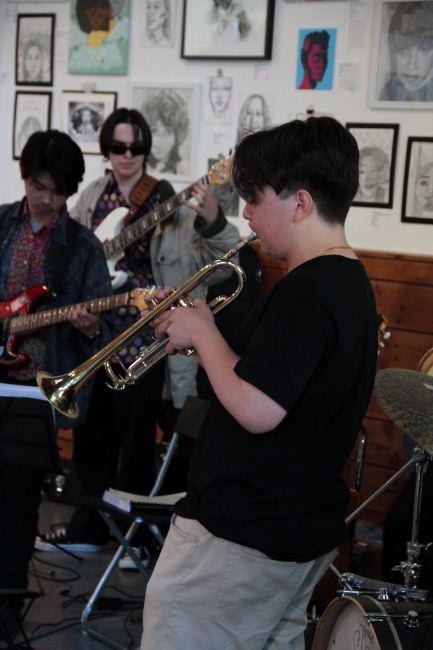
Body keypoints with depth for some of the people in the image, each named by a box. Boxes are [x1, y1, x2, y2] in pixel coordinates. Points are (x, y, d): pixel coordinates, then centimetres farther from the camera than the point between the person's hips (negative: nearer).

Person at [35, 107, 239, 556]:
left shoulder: (166, 201, -6)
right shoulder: (92, 197, 7)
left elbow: (225, 250, -15)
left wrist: (212, 219, -37)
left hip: (140, 335, -5)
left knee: (135, 437, 2)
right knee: (91, 431, 14)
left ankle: (133, 531, 18)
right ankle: (89, 526, 28)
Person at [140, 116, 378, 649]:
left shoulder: (306, 291, -22)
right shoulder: (351, 281, 10)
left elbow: (256, 411, -28)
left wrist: (202, 334, -14)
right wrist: (202, 332, 7)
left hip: (239, 541, -10)